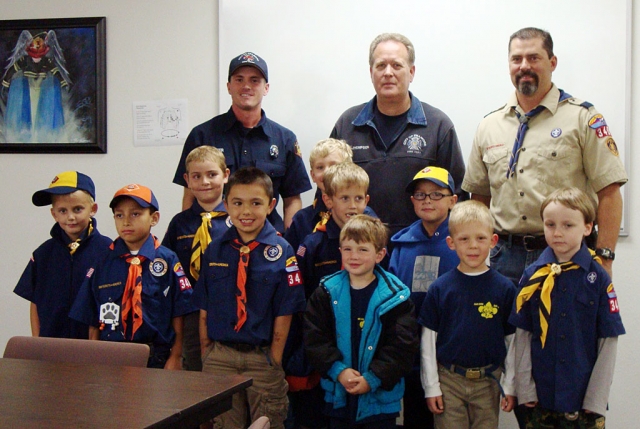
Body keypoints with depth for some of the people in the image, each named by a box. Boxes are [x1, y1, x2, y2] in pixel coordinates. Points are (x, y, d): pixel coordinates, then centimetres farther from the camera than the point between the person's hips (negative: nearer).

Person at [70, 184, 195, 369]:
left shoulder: (167, 260, -2)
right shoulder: (103, 262, 4)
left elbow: (178, 316, -2)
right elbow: (93, 321, 6)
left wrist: (175, 358, -6)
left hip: (156, 359, -1)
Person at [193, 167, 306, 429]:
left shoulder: (282, 253, -7)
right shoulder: (214, 250, 2)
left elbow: (283, 315, -6)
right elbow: (204, 309, 5)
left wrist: (274, 362, -7)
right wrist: (206, 355, 2)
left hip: (263, 357, -2)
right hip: (219, 356, 2)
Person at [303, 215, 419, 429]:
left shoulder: (395, 297, -7)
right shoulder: (326, 293, 0)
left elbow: (402, 347, -10)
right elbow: (314, 339, -3)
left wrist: (372, 379, -17)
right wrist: (339, 371, -15)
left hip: (380, 398, -2)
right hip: (337, 396, 2)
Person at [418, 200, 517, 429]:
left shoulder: (505, 288, -1)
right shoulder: (440, 288, -3)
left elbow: (512, 340, 3)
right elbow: (428, 341, 0)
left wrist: (510, 386, 2)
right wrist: (431, 386, -2)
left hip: (488, 383, 1)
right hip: (449, 381, 0)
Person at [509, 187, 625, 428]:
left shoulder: (598, 277, -5)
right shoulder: (532, 276, -1)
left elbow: (609, 341, -4)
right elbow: (523, 335, 2)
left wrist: (597, 398, -6)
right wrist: (524, 388, -3)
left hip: (584, 399, -1)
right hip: (540, 398, 1)